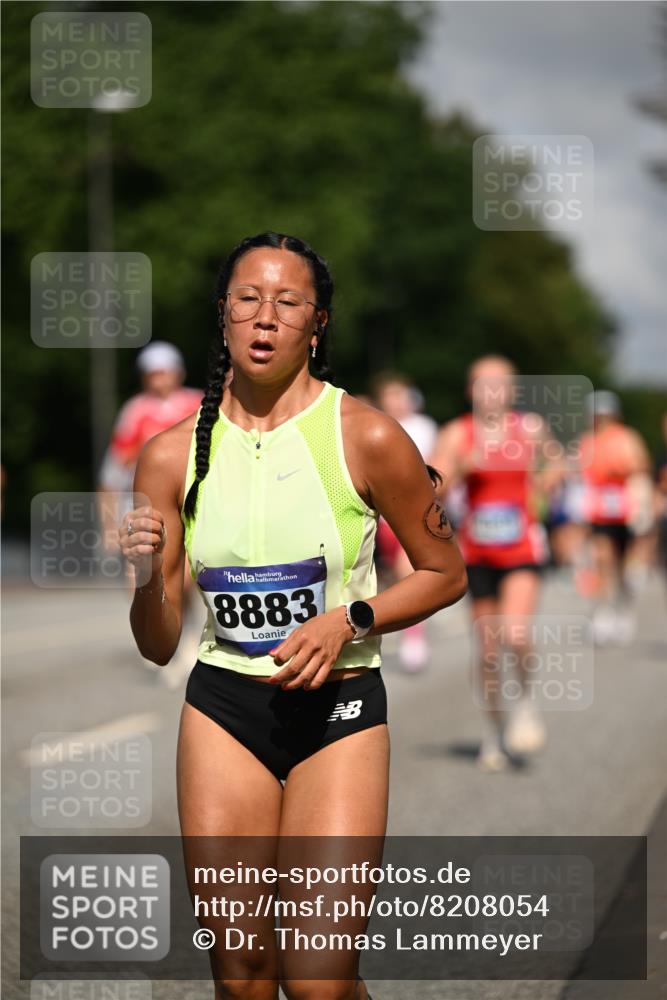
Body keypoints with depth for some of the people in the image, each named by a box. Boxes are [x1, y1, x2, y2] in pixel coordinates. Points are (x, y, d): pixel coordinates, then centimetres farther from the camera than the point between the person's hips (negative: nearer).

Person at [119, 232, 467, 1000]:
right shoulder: (174, 453, -1)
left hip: (339, 710, -2)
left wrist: (351, 621, -12)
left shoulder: (367, 438, -8)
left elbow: (446, 574, 4)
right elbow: (158, 645, 5)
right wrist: (147, 575, -16)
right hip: (222, 709, 2)